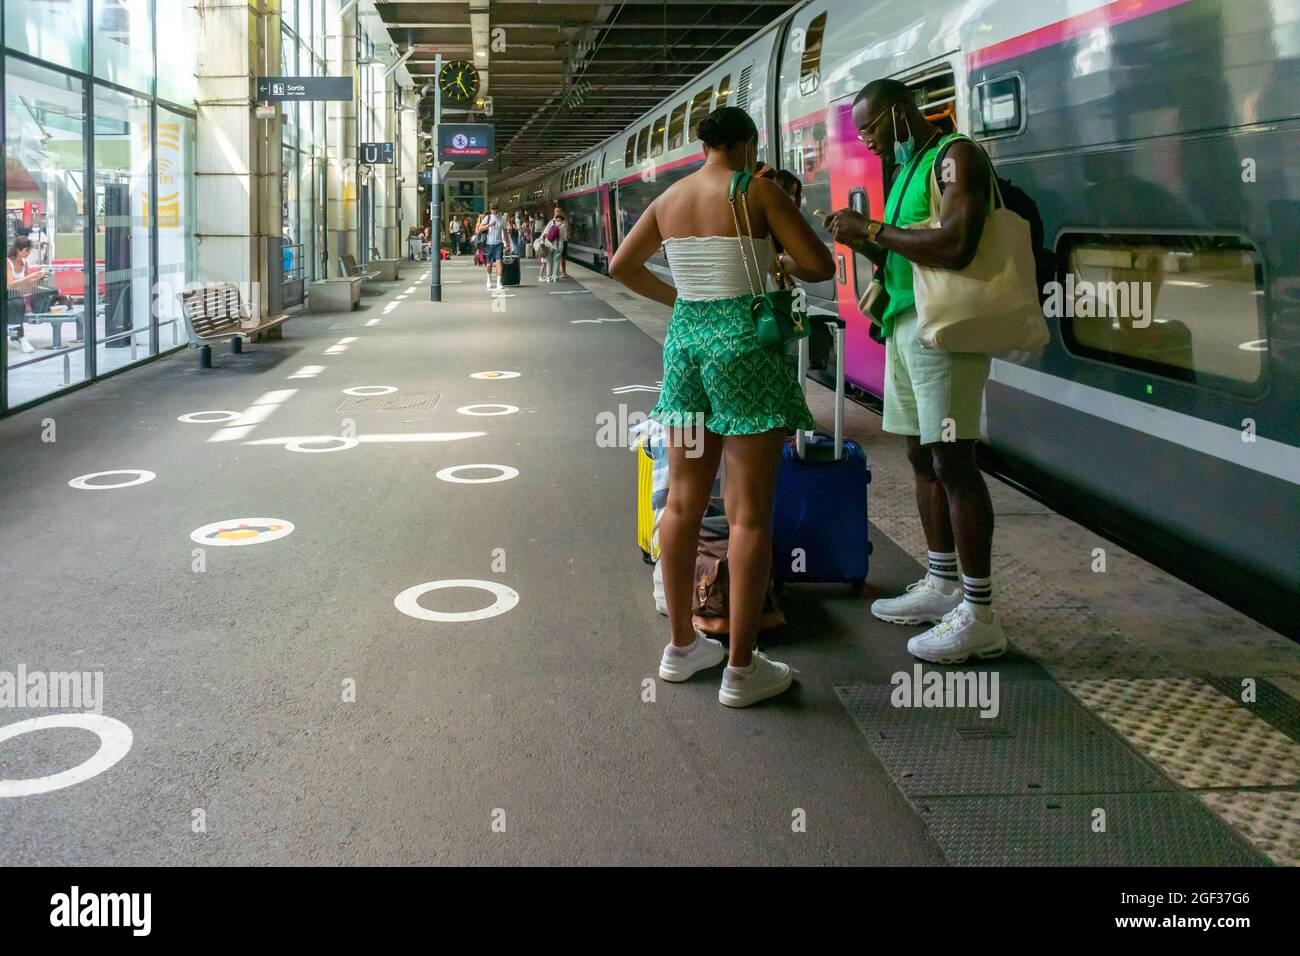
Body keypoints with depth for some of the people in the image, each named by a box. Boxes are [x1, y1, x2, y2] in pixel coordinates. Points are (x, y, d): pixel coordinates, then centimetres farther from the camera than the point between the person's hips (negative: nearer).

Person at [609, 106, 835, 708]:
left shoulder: (669, 198, 10)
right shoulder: (758, 191, -7)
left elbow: (621, 266, 19)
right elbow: (820, 266, -8)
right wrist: (781, 263, 13)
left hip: (685, 337, 7)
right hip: (745, 342, -6)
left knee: (684, 501, 13)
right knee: (750, 512, -3)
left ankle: (681, 646, 22)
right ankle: (740, 670, 1)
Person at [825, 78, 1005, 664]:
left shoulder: (955, 157, -9)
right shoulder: (907, 170, 21)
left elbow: (955, 246, -24)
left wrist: (873, 231, -16)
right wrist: (863, 241, 6)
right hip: (903, 325, 10)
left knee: (952, 461, -11)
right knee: (922, 457, 13)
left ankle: (979, 617, -7)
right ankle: (942, 586, 24)